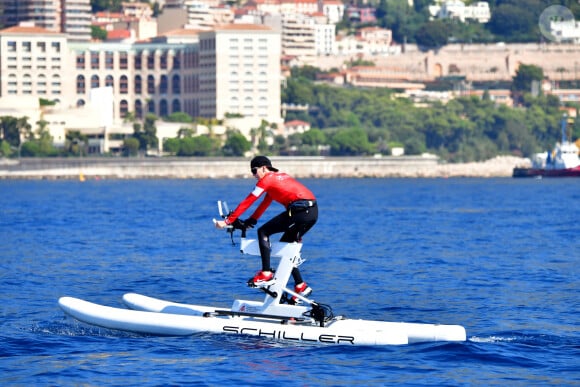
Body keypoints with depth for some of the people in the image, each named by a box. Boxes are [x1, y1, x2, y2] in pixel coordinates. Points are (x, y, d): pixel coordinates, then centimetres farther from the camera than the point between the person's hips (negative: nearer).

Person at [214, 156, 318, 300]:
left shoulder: (267, 179, 0)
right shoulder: (280, 176, 26)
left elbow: (247, 202, 0)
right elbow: (266, 202, 35)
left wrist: (227, 221, 3)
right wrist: (252, 220, 35)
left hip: (299, 211, -9)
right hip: (313, 212, 9)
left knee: (263, 231, -1)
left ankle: (266, 274, -8)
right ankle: (301, 286, 18)